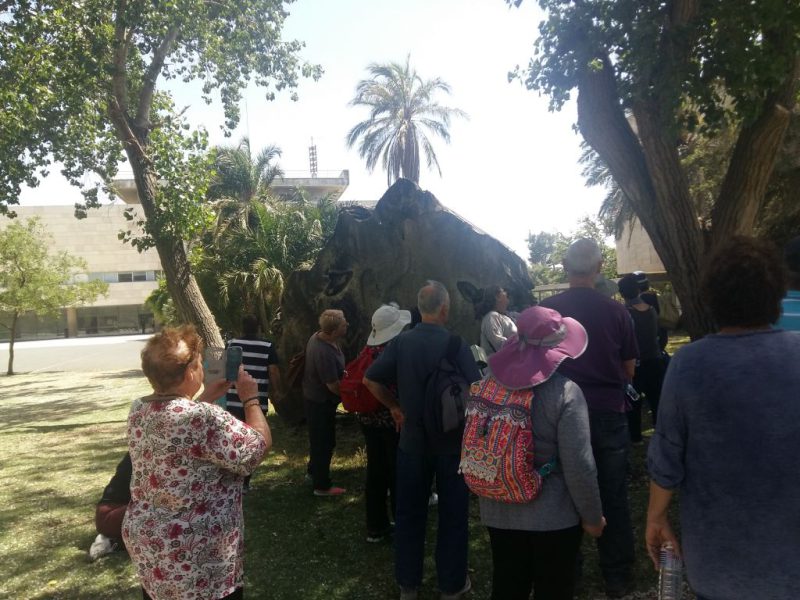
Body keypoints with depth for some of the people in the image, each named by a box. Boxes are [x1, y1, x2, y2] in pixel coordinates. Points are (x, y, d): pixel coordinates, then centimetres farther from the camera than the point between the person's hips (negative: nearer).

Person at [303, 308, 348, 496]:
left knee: (319, 438, 25)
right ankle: (322, 486, 20)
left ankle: (313, 470, 45)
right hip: (321, 401, -9)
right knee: (324, 442, 5)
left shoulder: (319, 336, -4)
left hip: (315, 396, 9)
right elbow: (333, 385, -28)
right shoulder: (324, 353, -34)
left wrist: (343, 373, 7)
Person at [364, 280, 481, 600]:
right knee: (452, 514, 13)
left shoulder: (401, 342, -7)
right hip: (452, 441, -2)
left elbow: (370, 380, -3)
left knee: (409, 514, 15)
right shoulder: (456, 345, -16)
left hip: (412, 440, 3)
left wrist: (394, 406, 8)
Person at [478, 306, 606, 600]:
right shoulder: (564, 391, -20)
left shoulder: (488, 385, -7)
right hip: (553, 516, -4)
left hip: (498, 512, 4)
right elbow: (579, 465, -17)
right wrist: (592, 515, -5)